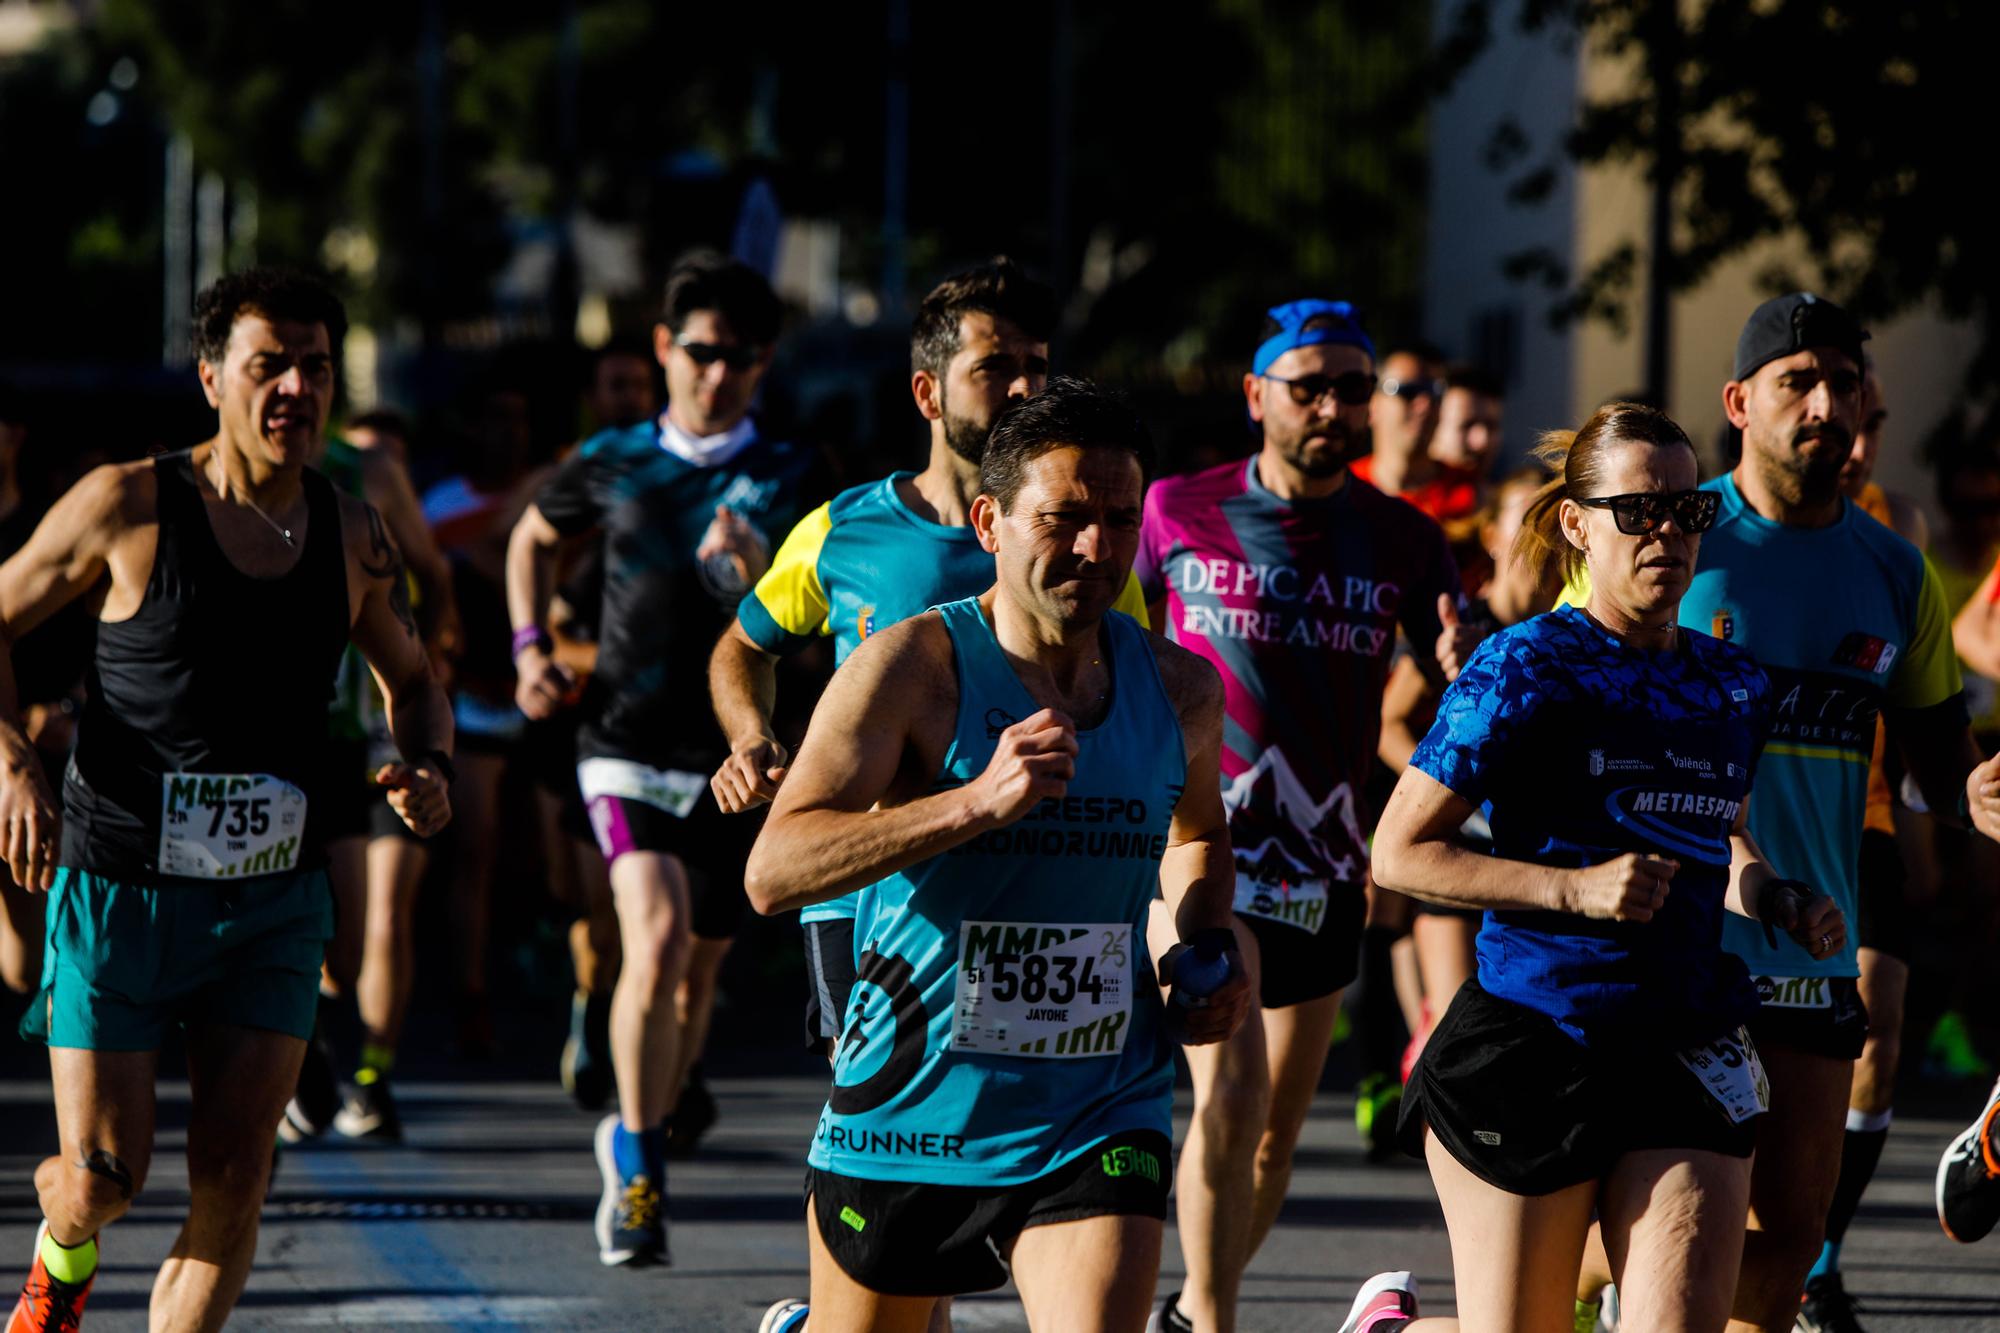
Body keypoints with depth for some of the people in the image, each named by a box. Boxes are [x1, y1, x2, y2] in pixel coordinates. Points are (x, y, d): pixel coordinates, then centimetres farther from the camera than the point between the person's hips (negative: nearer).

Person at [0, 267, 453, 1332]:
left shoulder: (353, 537, 3)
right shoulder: (127, 508, -8)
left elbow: (411, 677, 20)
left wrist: (429, 764, -2)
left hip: (271, 906, 3)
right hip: (117, 892, -3)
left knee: (232, 1181, -7)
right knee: (102, 1181, -1)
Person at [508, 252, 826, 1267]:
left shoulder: (792, 479, 0)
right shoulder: (613, 466, 5)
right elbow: (532, 539, 23)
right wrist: (531, 648, 12)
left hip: (738, 759, 1)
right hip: (627, 746, -1)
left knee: (699, 970, 10)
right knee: (656, 935, -21)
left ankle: (637, 1142, 35)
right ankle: (639, 1164, -9)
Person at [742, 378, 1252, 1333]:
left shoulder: (1179, 689, 4)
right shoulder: (912, 666, -12)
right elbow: (772, 873, -23)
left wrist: (1208, 950, 7)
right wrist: (979, 800, -32)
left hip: (1098, 1121, 2)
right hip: (908, 1113, -2)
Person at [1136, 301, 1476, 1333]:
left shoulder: (1400, 541, 3)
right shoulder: (1176, 513, -2)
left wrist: (1465, 668, -22)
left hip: (1324, 865, 4)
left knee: (1278, 1126, 11)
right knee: (1230, 1093, -20)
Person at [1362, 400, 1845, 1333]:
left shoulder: (1736, 686, 12)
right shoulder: (1526, 666, -7)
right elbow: (1400, 852, -8)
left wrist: (1778, 902, 8)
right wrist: (1573, 887, -17)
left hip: (1690, 1046, 5)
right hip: (1533, 1042, -4)